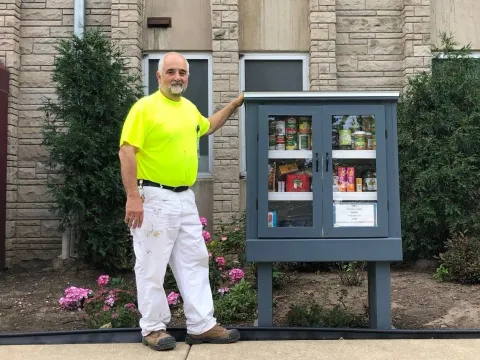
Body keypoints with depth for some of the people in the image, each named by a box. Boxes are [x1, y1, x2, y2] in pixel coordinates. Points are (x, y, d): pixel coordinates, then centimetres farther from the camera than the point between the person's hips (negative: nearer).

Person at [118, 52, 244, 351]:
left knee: (194, 262, 10)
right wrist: (133, 197, -21)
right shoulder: (145, 107, -11)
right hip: (155, 199, -8)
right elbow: (127, 152, -16)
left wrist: (235, 104, 30)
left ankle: (202, 325, 20)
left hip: (186, 199, 8)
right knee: (152, 267, 2)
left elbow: (207, 127, 35)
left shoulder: (190, 108, 12)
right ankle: (154, 328, 17)